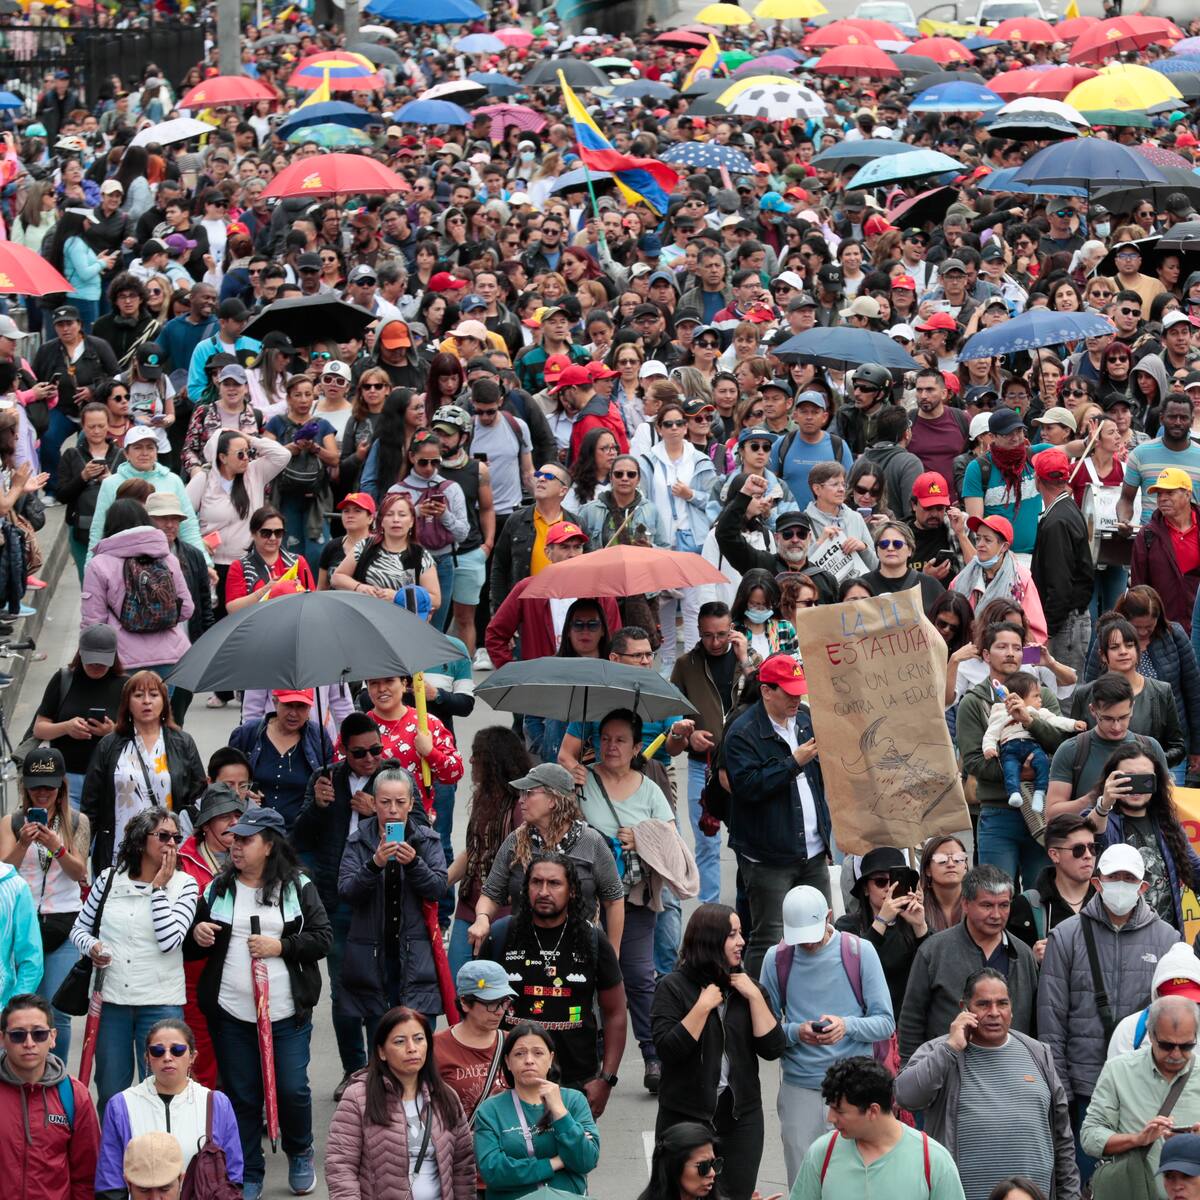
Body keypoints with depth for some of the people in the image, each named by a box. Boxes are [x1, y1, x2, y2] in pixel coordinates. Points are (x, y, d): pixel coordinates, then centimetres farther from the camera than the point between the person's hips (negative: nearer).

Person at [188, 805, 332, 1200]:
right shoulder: (218, 889, 9)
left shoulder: (297, 887, 1)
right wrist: (197, 937, -6)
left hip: (286, 1014, -2)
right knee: (241, 1096, 5)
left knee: (292, 1089, -1)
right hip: (231, 1013, 2)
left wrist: (280, 947, -15)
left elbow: (322, 939, -3)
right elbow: (196, 947, 17)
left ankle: (300, 1155, 27)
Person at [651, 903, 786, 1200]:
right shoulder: (673, 987, -5)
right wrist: (703, 1006, -18)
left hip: (741, 1119, 4)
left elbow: (773, 1049, -2)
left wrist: (754, 996, -8)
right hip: (686, 1118, -4)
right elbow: (666, 1050, -16)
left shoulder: (748, 988, 8)